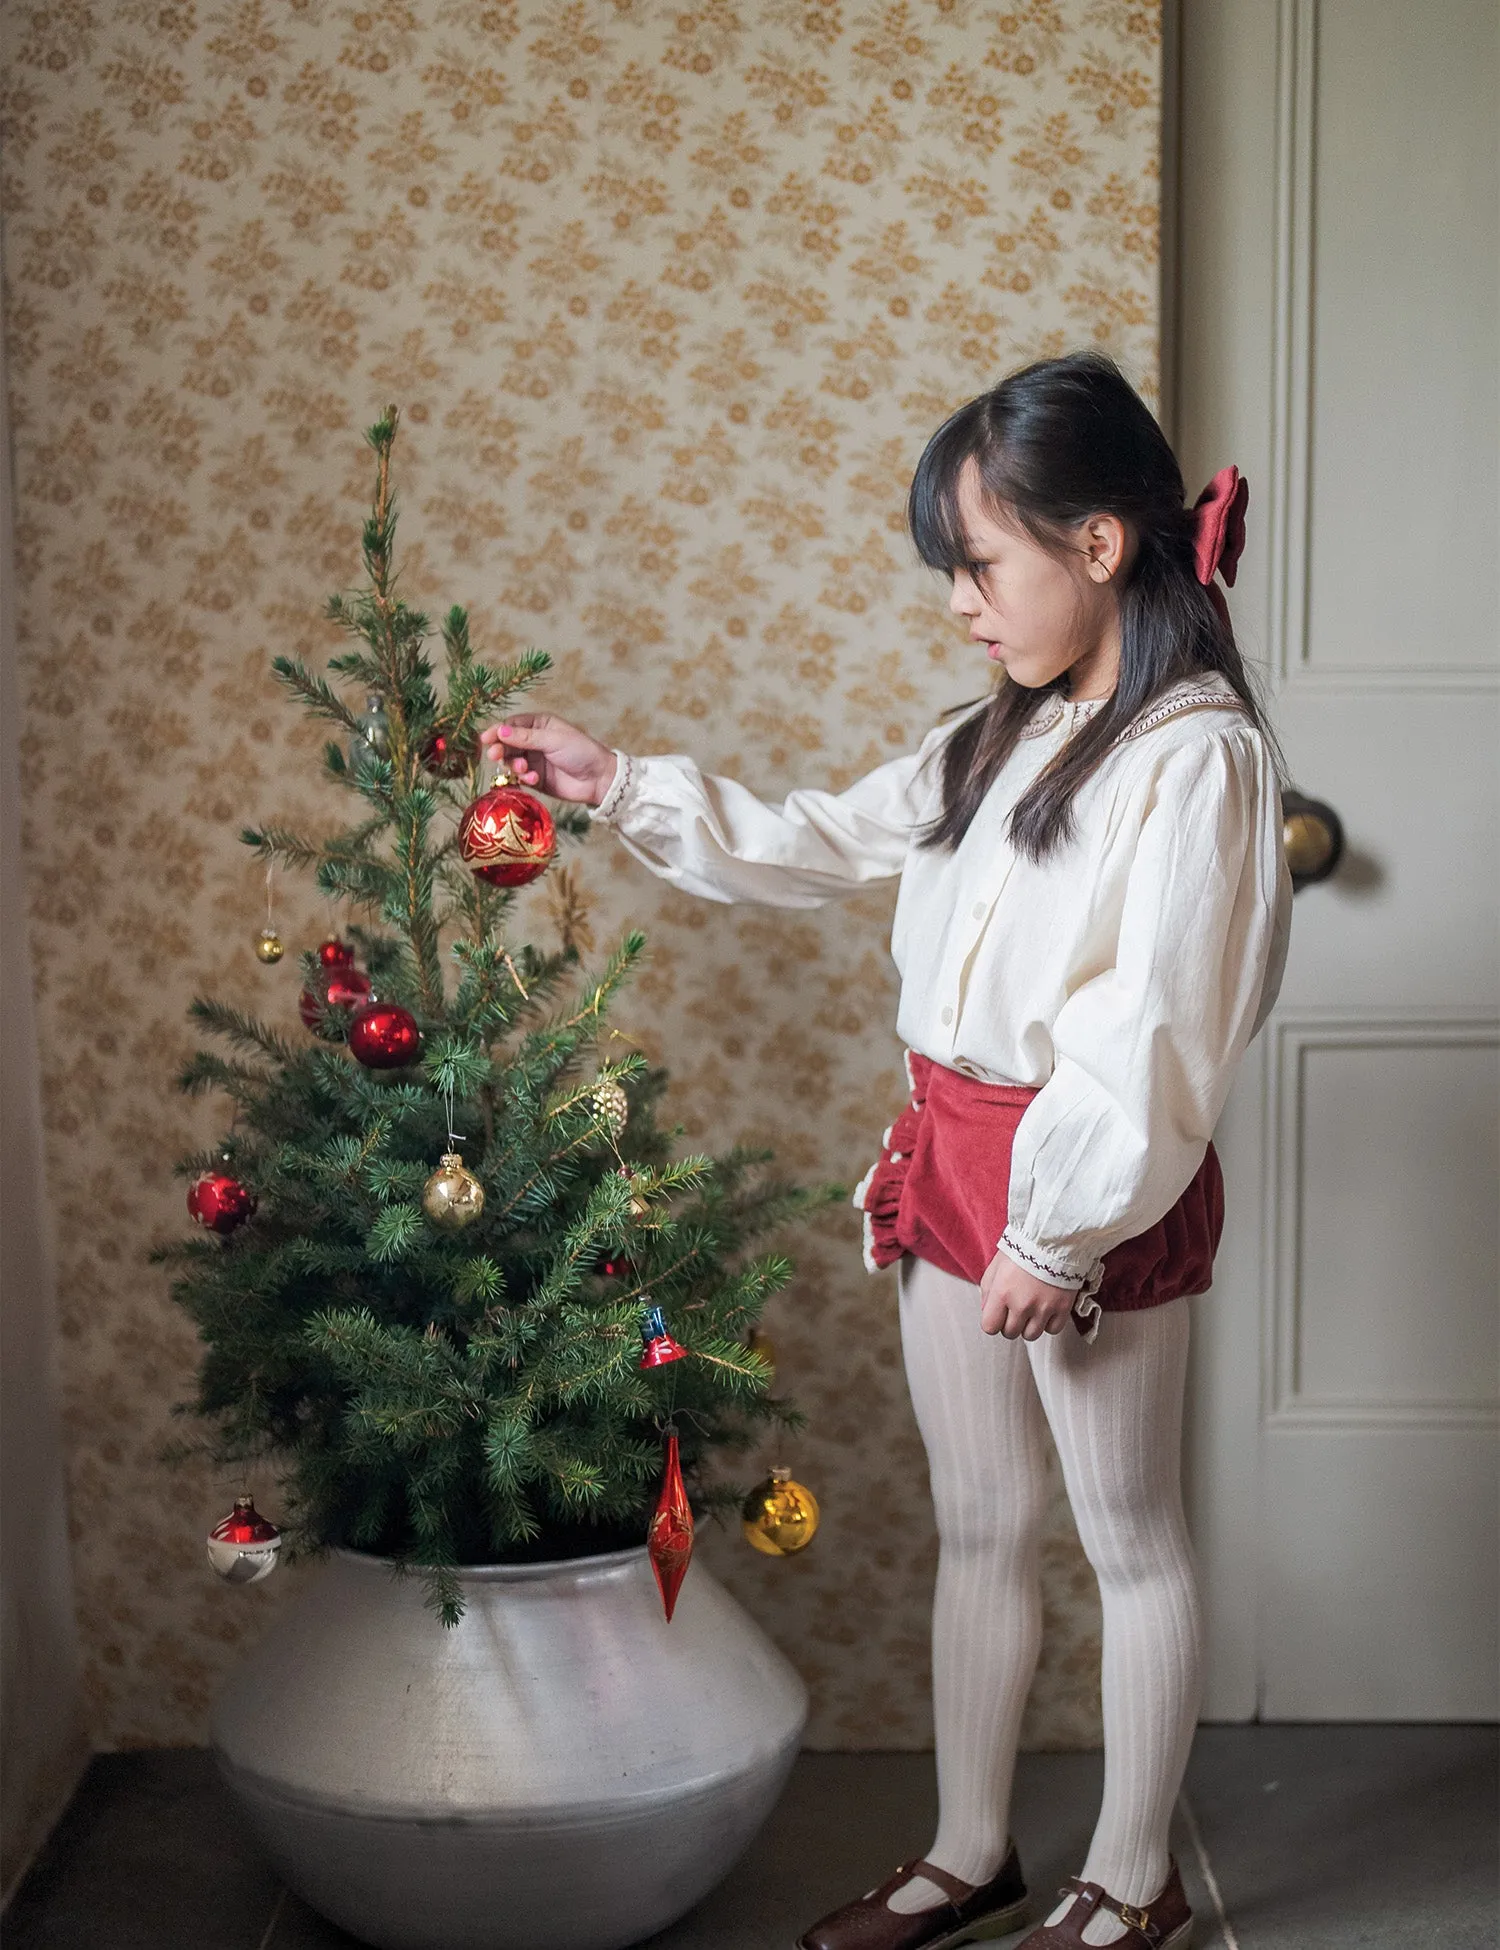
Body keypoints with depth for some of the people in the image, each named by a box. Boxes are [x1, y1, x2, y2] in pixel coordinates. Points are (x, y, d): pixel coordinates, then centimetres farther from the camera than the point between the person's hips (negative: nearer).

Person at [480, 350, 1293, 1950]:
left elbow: (1154, 1044, -20)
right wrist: (619, 786, 9)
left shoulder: (1198, 756, -17)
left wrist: (1058, 1234, -17)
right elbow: (817, 847, 16)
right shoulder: (1001, 738, 9)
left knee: (1128, 1536, 10)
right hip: (952, 1157, 8)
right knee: (977, 1525, 18)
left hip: (1093, 1191, -8)